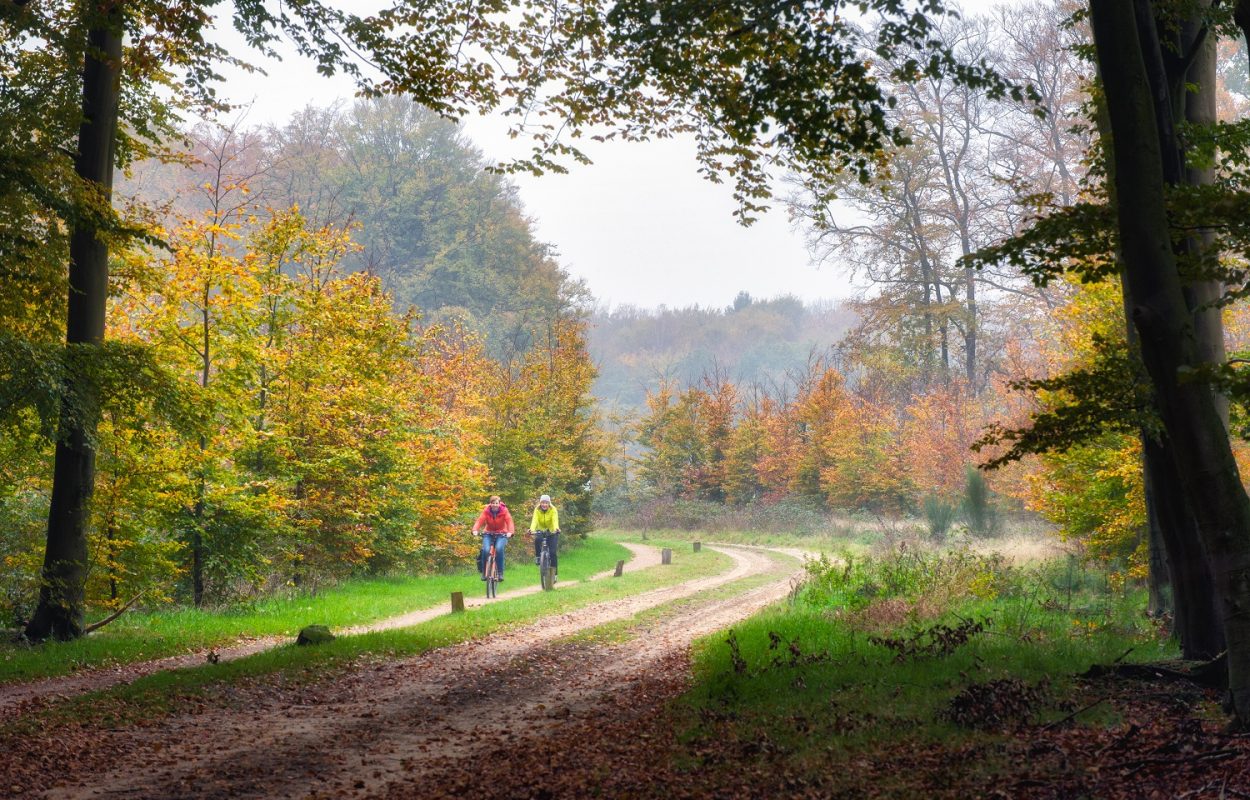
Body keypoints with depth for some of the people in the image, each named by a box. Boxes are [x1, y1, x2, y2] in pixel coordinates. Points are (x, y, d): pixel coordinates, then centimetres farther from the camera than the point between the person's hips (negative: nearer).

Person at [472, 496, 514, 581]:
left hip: (501, 534, -1)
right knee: (485, 550, -24)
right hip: (488, 534, 1)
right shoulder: (486, 511, -11)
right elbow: (480, 520, -24)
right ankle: (484, 572, -7)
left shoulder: (504, 511, -13)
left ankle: (500, 572, -18)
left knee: (499, 549, -29)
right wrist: (475, 530, -43)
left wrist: (510, 532, -45)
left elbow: (509, 521, -25)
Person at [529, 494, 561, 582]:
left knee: (552, 552, -15)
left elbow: (555, 520, -33)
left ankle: (554, 572, -2)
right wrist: (532, 529, -48)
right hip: (541, 531, 1)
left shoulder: (553, 510, -17)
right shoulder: (537, 510, -14)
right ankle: (537, 556, -12)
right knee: (537, 539, -34)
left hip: (552, 532, -1)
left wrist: (556, 528, -54)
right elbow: (534, 520, -28)